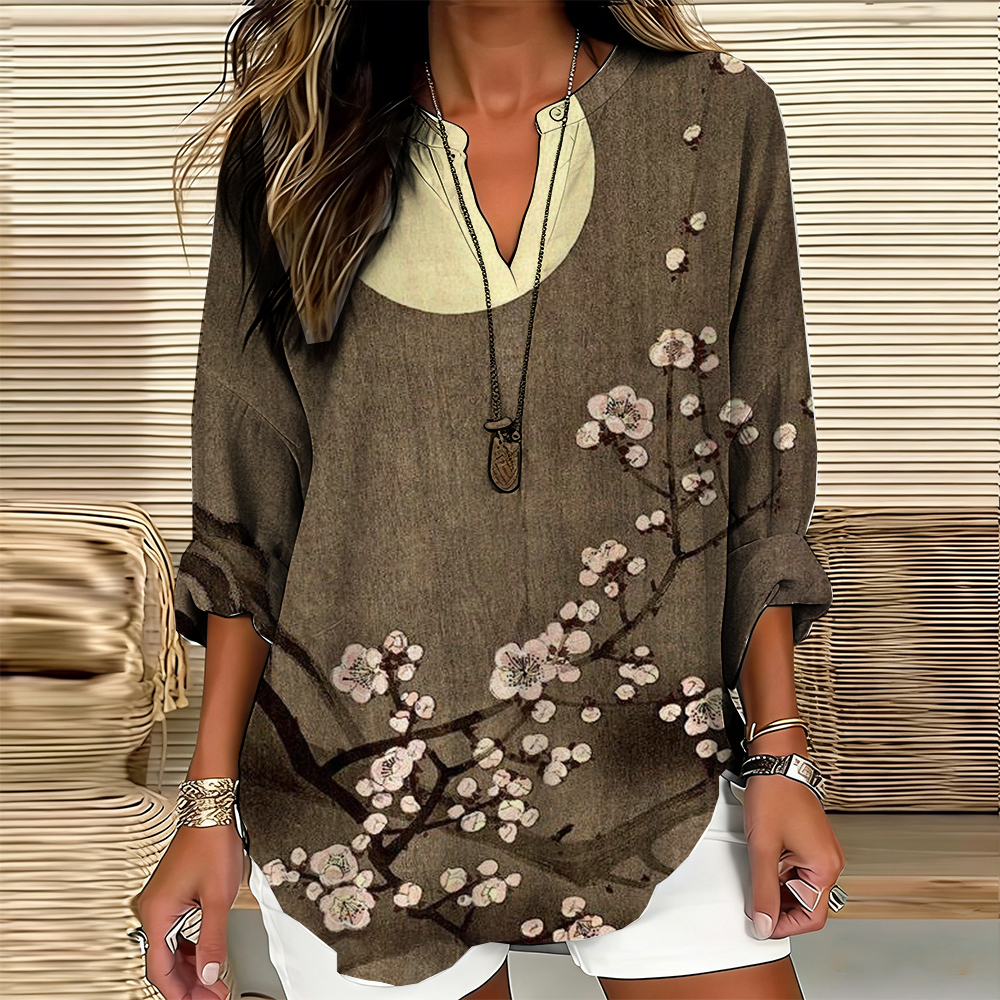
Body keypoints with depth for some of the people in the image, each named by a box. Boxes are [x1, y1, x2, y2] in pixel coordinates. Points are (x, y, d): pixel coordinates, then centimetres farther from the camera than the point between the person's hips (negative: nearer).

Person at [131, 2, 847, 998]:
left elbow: (757, 476, 3)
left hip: (650, 773, 1)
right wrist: (210, 801, 0)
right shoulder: (289, 142, -1)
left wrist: (780, 752, -1)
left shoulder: (719, 119, -2)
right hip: (358, 796, 0)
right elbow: (250, 508, 2)